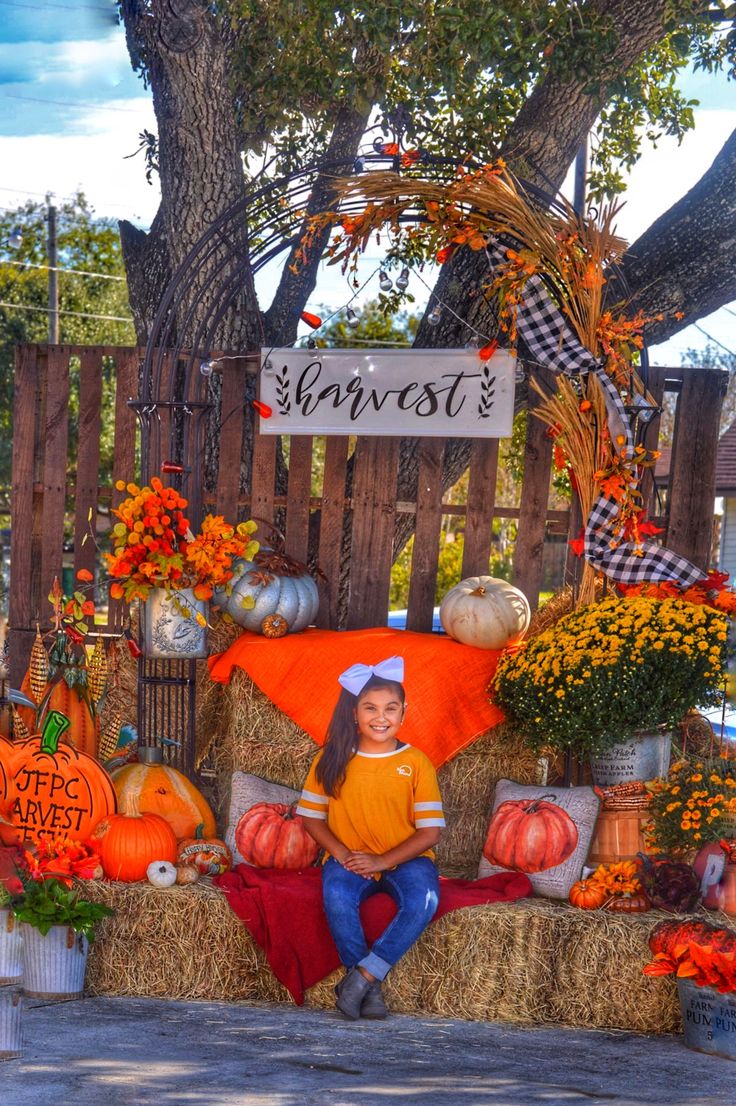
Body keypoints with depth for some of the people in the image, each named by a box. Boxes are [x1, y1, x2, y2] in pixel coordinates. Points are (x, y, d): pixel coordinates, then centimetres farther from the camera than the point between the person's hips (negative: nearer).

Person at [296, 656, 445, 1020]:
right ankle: (371, 988, -20)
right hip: (349, 858, 0)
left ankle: (362, 975, -24)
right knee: (337, 897, -35)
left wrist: (384, 860, -15)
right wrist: (341, 852, -11)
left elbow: (430, 830, -4)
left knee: (423, 900, -34)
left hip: (405, 857, 0)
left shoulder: (416, 763, -1)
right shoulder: (332, 759, 2)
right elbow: (311, 816, 6)